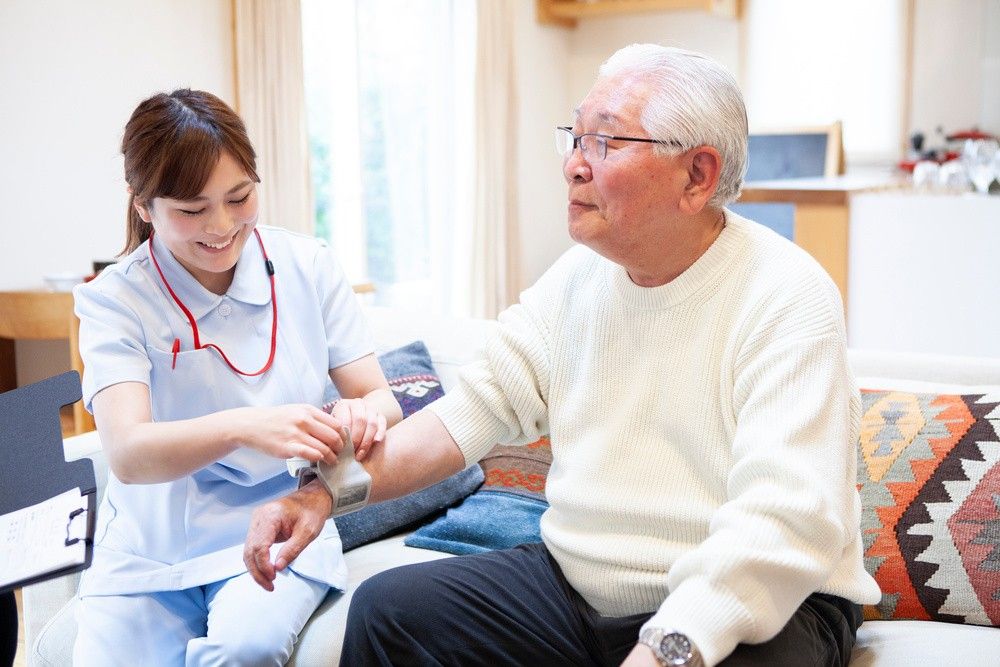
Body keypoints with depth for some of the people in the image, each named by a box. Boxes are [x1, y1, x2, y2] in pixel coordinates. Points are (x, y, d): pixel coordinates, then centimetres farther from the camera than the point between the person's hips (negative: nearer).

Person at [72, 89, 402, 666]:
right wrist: (245, 427, -40)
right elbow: (127, 452, -21)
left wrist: (367, 413, -28)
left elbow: (380, 398, -3)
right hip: (149, 548, 1)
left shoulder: (307, 266, -2)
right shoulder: (116, 299, -7)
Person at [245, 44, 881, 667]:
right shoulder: (579, 275, 5)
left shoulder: (788, 300, -16)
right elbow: (477, 409, 3)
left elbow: (785, 521, -27)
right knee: (386, 607, -4)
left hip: (740, 608, -5)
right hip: (574, 584, 6)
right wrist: (324, 491, -8)